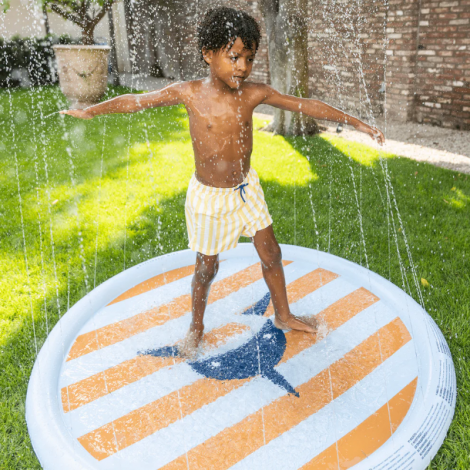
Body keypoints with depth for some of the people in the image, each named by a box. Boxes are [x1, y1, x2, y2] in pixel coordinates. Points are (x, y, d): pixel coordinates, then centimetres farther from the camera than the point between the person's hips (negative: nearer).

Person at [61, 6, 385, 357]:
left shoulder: (254, 93, -10)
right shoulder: (189, 93, -15)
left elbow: (306, 105, -4)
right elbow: (137, 101, -3)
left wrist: (356, 122, -2)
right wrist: (91, 111, 2)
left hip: (246, 188, 3)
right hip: (209, 196, -3)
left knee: (271, 254, 11)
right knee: (207, 267, 9)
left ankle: (283, 315, 36)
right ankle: (197, 327, 35)